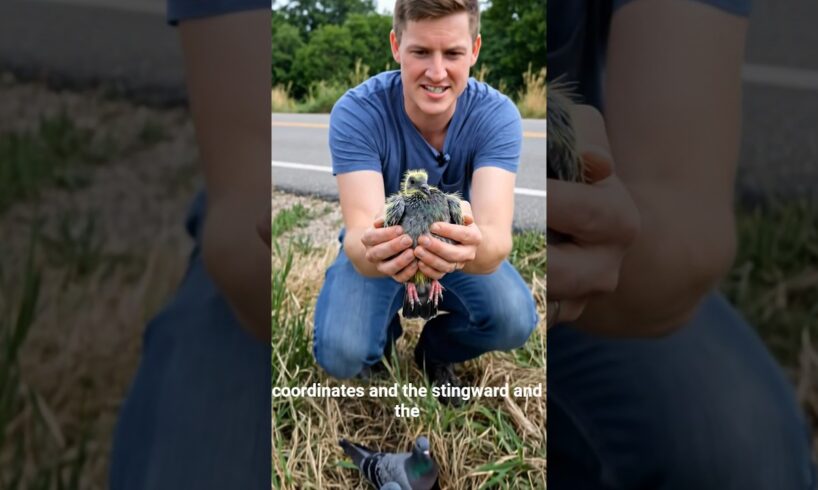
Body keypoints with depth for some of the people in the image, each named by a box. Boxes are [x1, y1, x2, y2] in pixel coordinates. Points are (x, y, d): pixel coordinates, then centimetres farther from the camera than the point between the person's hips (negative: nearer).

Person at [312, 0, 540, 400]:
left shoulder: (497, 115, -24)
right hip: (383, 246, -1)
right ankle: (382, 337, 15)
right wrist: (371, 250, -62)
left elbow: (498, 235, -37)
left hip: (457, 244, 1)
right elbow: (359, 231, -37)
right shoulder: (356, 113, -27)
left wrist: (476, 246, -62)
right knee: (340, 355, -24)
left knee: (515, 322, -25)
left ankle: (435, 348, 10)